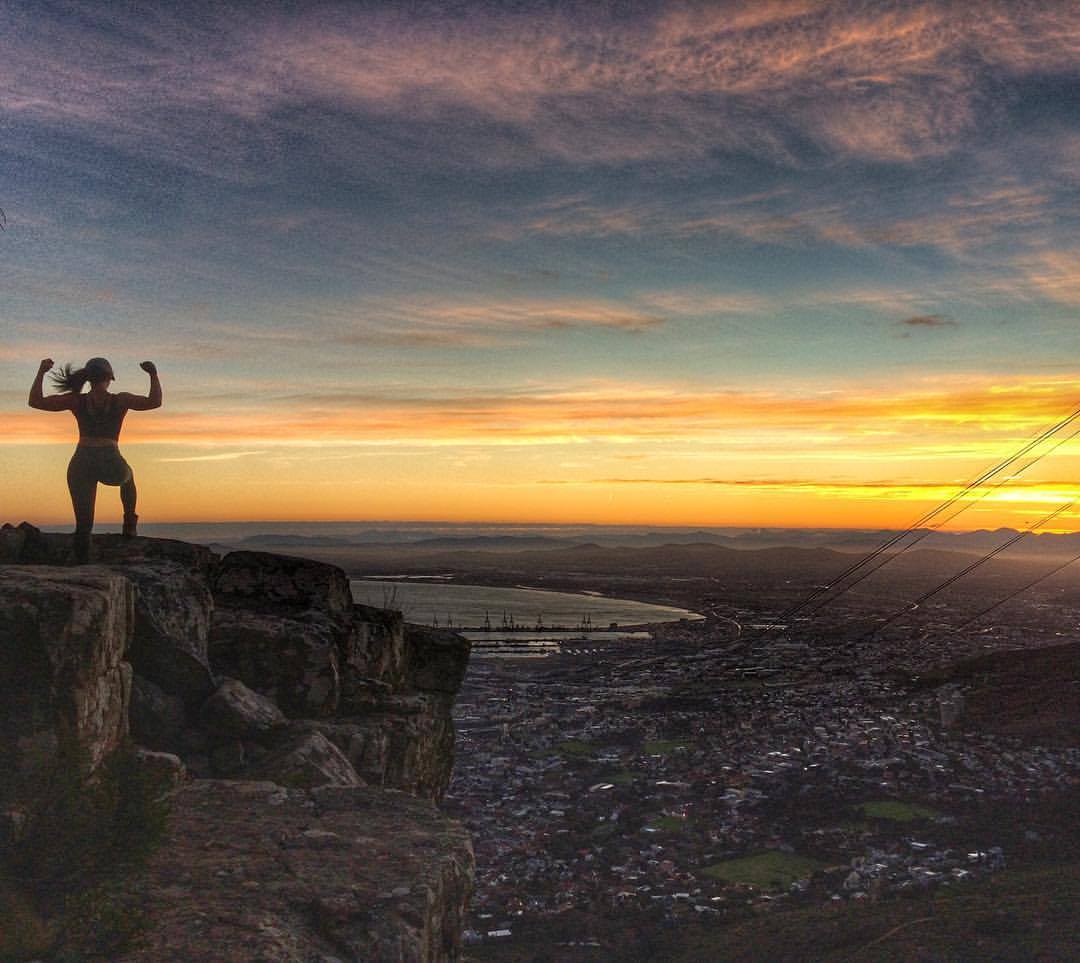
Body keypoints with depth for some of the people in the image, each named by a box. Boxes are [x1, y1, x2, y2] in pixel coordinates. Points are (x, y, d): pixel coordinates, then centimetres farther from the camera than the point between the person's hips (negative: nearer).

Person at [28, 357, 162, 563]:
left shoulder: (77, 400, 5)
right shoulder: (120, 400, 1)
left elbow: (35, 401, 7)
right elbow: (155, 401, -6)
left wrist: (41, 372, 13)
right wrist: (154, 375, 1)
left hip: (81, 465, 1)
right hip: (111, 467, -1)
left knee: (83, 525, 10)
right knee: (126, 476, 38)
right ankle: (129, 524, 34)